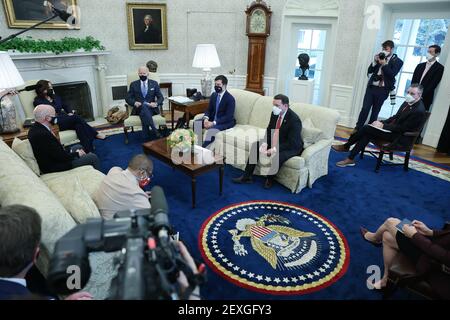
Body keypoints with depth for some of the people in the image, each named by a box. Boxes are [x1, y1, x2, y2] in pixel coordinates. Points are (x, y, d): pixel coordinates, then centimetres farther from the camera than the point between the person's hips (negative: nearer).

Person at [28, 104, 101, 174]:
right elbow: (60, 156, -26)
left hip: (53, 158, 10)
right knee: (93, 157, -5)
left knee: (78, 147, 26)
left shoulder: (35, 128, 0)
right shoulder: (43, 134, -31)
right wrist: (76, 153, -9)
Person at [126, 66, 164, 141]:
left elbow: (160, 97, 8)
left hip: (151, 108, 0)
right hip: (138, 108, 0)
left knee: (143, 114, -36)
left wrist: (156, 103, -15)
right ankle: (155, 131, -40)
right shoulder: (133, 84, 12)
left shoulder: (154, 84, 12)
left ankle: (146, 139, -33)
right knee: (144, 107, -37)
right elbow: (128, 98, 9)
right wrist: (134, 103, -14)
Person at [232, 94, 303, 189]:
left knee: (277, 156, -35)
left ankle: (270, 179, -6)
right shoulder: (275, 114, -6)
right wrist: (265, 143, -14)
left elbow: (292, 143, -28)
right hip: (276, 141, 8)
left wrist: (274, 149, -33)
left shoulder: (294, 119, -26)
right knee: (256, 145, -2)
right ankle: (247, 177, 1)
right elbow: (269, 130, 5)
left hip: (292, 146, -8)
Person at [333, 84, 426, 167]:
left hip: (401, 137, -8)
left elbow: (402, 128, -22)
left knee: (367, 128, -18)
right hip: (394, 128, 8)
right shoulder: (408, 102, 5)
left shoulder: (419, 111, -21)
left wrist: (383, 126, -19)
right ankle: (350, 159, -11)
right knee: (368, 132, -13)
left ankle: (346, 146, -3)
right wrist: (382, 122, -1)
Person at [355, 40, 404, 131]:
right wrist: (375, 62, -5)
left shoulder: (397, 61, 1)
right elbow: (369, 71, 10)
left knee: (375, 112, 4)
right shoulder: (380, 57, 12)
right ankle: (357, 128, 1)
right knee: (365, 109, -4)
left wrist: (384, 64, -16)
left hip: (382, 89, -2)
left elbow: (392, 74, -12)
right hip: (371, 86, 2)